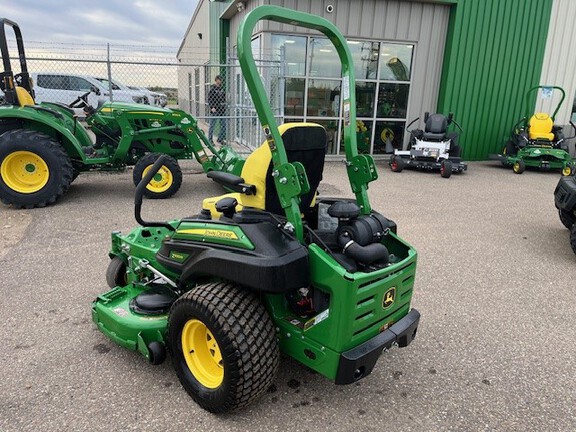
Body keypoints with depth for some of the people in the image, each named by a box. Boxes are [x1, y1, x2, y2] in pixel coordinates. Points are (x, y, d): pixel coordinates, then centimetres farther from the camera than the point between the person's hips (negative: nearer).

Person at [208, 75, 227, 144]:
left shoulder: (221, 88, 13)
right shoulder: (212, 88, -7)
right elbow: (210, 99, -11)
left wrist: (224, 105, 11)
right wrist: (212, 107, -20)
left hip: (222, 110, 7)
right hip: (215, 110, -7)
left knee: (223, 125, 8)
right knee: (212, 125, 0)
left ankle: (220, 139, 20)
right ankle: (210, 140, 7)